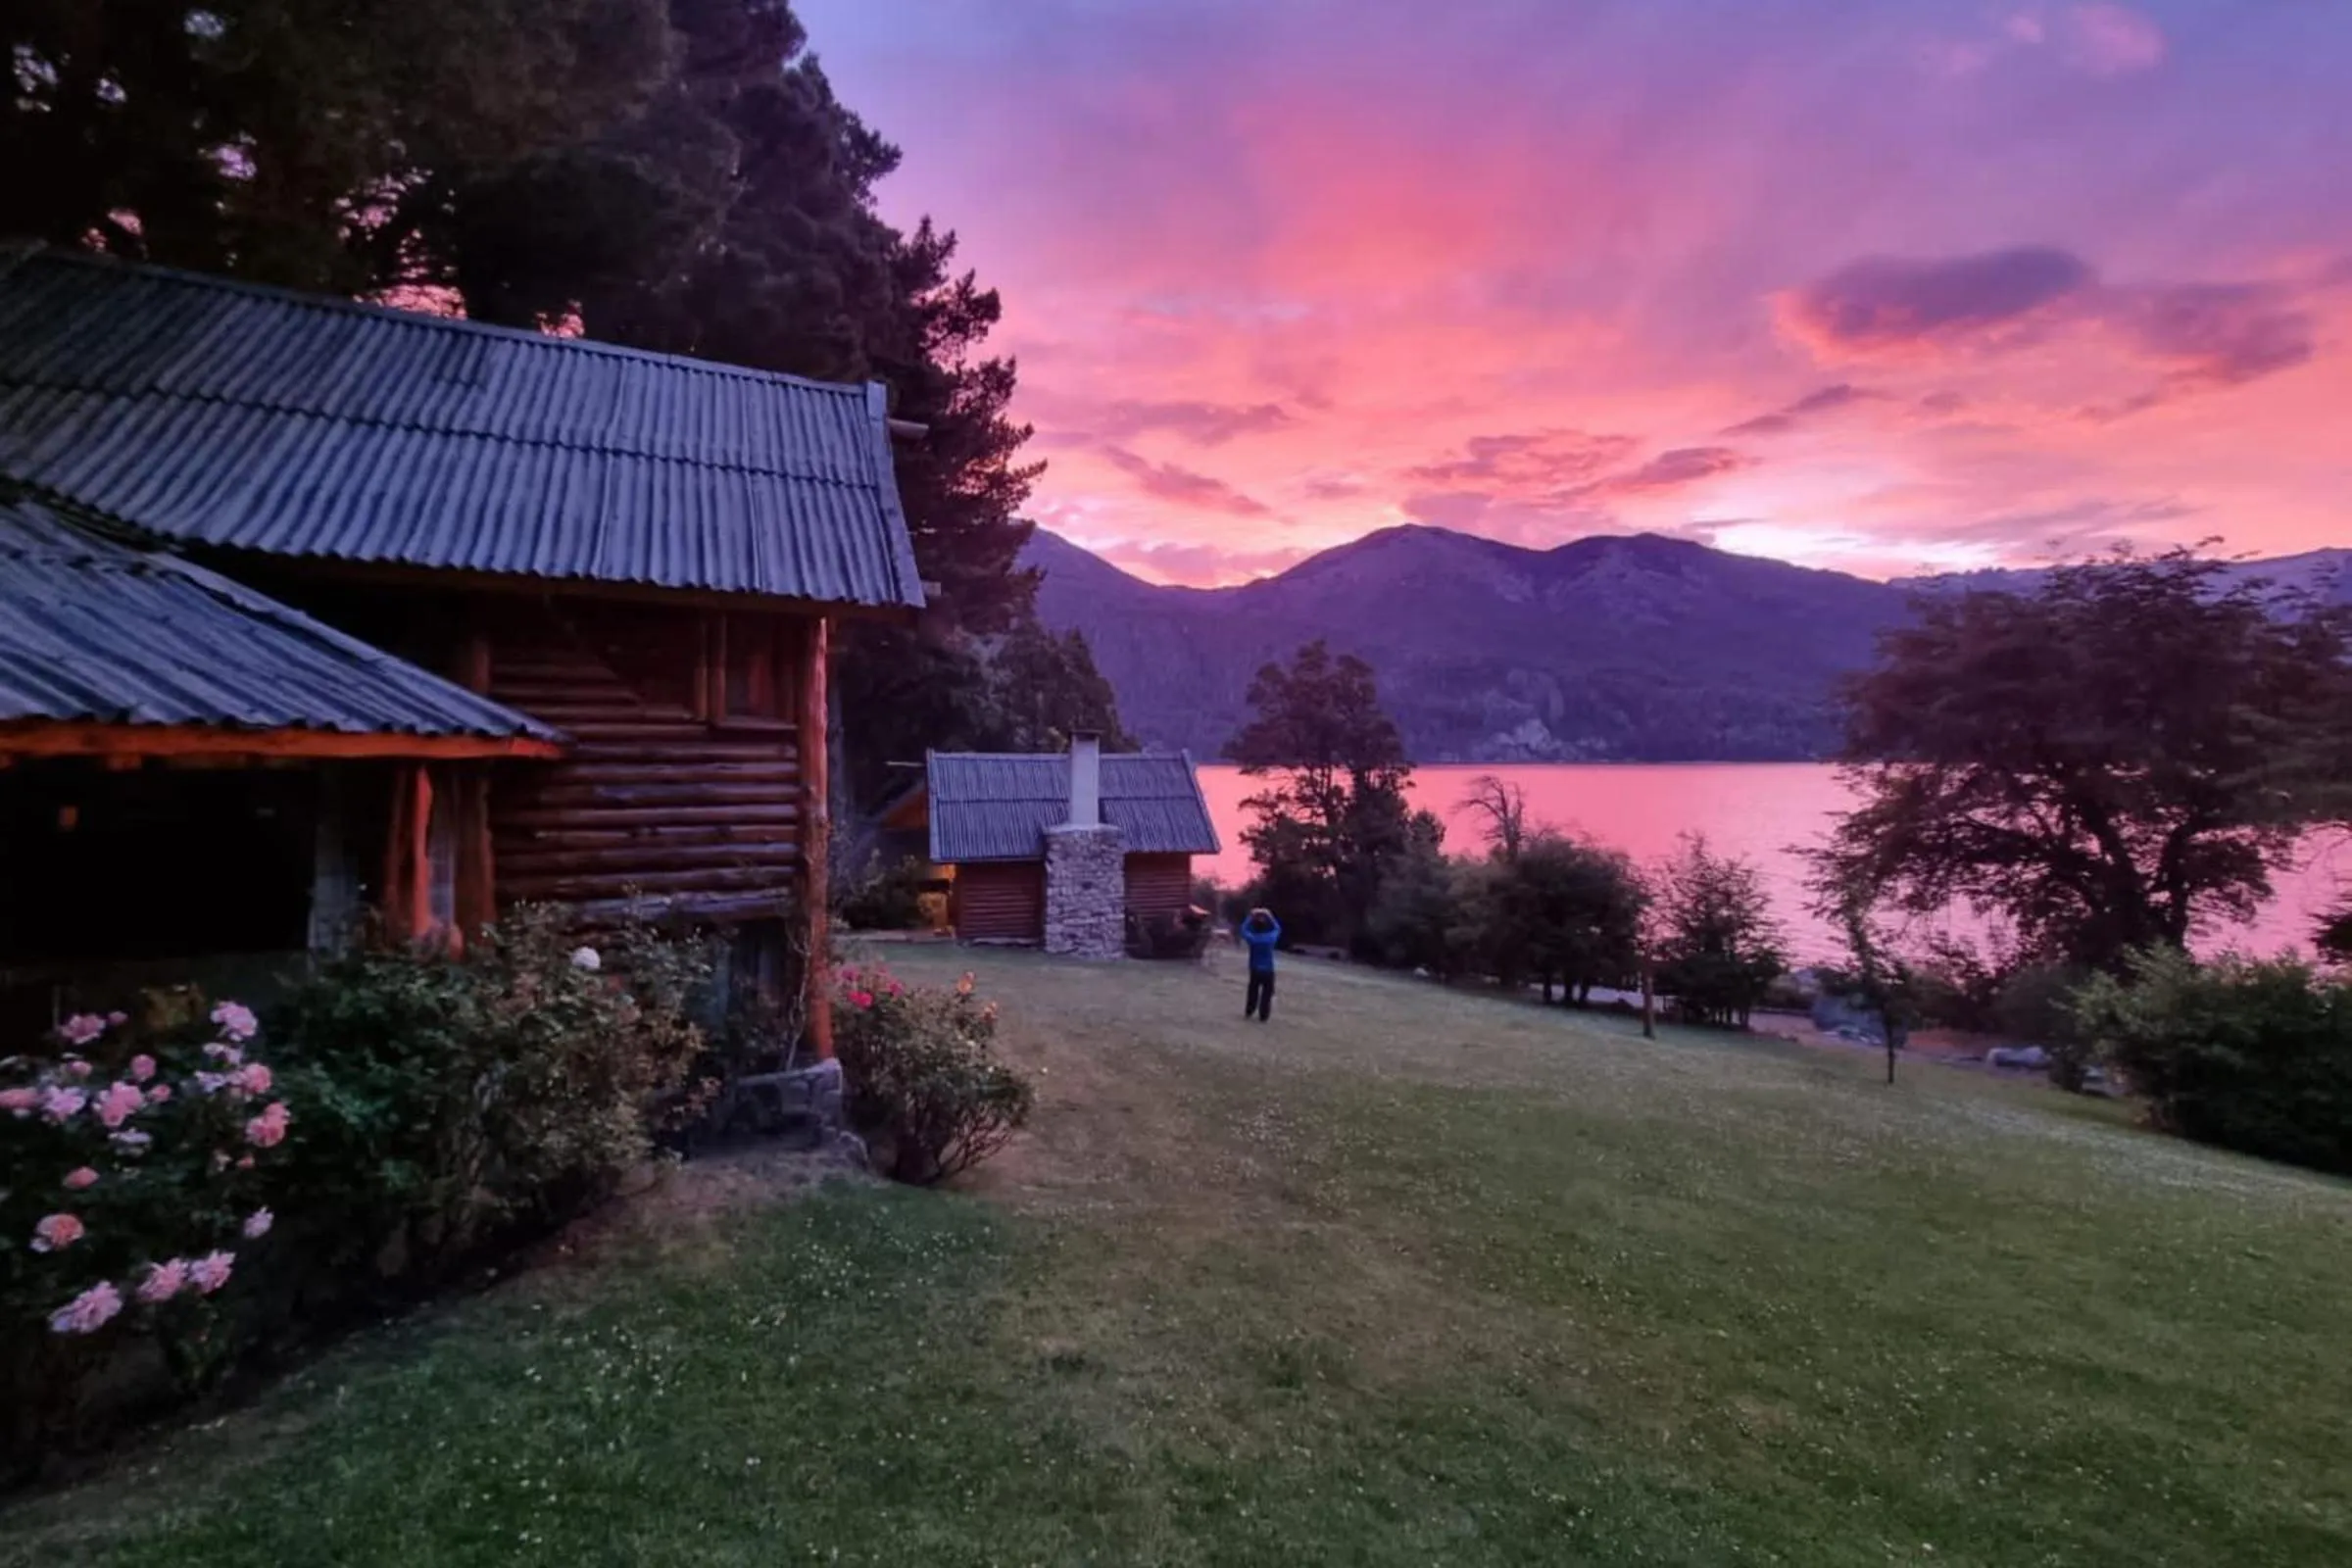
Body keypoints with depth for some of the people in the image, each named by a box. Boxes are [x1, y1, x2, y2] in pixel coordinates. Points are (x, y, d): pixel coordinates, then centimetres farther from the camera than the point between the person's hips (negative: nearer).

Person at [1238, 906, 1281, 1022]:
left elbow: (1244, 929, 6)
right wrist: (1270, 917, 7)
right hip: (1268, 971, -2)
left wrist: (1251, 917, 6)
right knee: (1266, 994, 6)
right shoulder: (1271, 938, -13)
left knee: (1253, 992, 18)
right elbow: (1277, 928, 7)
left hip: (1254, 970, 2)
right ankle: (1263, 1016, 5)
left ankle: (1248, 1012, 28)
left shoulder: (1252, 938, -13)